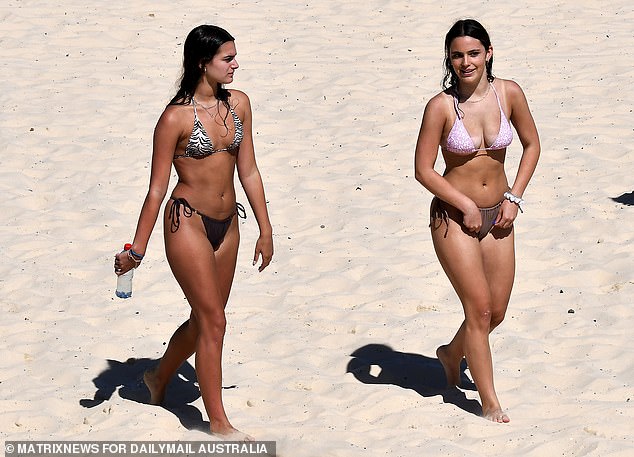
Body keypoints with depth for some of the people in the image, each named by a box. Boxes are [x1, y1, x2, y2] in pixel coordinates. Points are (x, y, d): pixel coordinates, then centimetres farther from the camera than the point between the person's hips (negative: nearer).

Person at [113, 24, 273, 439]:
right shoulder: (176, 117, -13)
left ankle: (160, 376, 42)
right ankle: (219, 422, 5)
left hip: (226, 224, 6)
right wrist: (137, 249, -8)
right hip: (187, 222, -6)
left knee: (204, 320, 16)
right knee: (213, 322, -5)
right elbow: (157, 187, -9)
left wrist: (265, 230, 10)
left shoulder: (239, 103, 4)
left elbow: (248, 171, 10)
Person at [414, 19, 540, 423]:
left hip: (497, 216, 4)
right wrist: (466, 205, -12)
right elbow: (423, 169, -10)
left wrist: (514, 197, -1)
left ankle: (452, 354, 41)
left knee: (497, 311, 11)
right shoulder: (441, 106, -15)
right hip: (454, 217, -4)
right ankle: (490, 403, 7)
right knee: (479, 308, -4)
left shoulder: (509, 93, -6)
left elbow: (532, 145, 8)